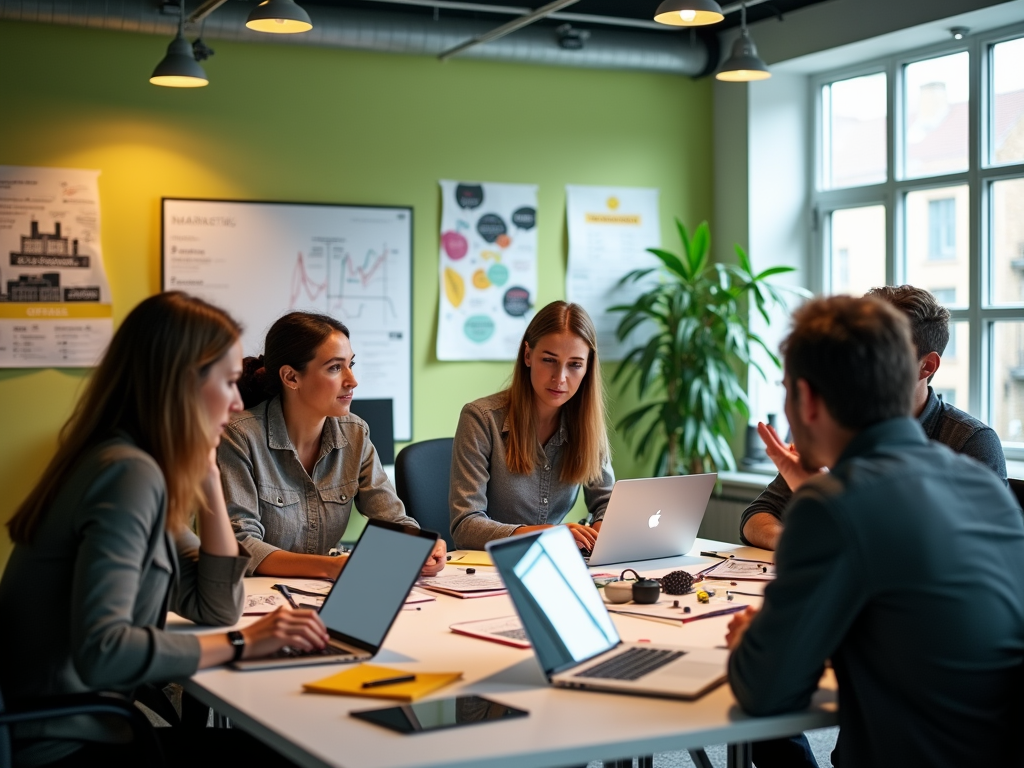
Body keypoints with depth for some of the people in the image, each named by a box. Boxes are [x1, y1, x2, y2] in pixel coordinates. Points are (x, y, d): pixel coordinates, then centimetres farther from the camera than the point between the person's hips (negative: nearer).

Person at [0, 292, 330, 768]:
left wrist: (206, 475, 5)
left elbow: (217, 608, 11)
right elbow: (99, 652, -30)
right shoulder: (128, 473, -20)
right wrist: (241, 644, -22)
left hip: (90, 728, 9)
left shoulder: (144, 469, 9)